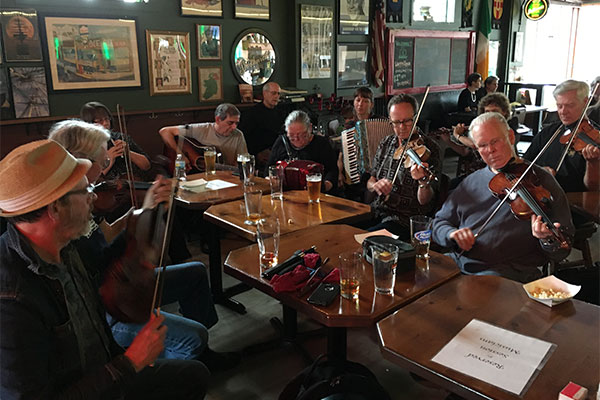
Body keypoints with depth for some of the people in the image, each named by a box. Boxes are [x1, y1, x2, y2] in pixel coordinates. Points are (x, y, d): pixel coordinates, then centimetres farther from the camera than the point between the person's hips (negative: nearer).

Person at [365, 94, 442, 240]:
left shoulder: (429, 148, -8)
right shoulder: (386, 143, 9)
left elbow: (424, 201, -13)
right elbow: (370, 182, 13)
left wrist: (423, 181, -34)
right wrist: (374, 185, -11)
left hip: (405, 220, -5)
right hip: (376, 212, 6)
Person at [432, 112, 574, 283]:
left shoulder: (539, 179, 4)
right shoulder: (471, 182, 15)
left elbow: (562, 249, 4)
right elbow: (439, 223, 17)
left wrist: (548, 239, -20)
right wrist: (451, 233, -6)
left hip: (510, 270, -4)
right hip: (459, 263, 5)